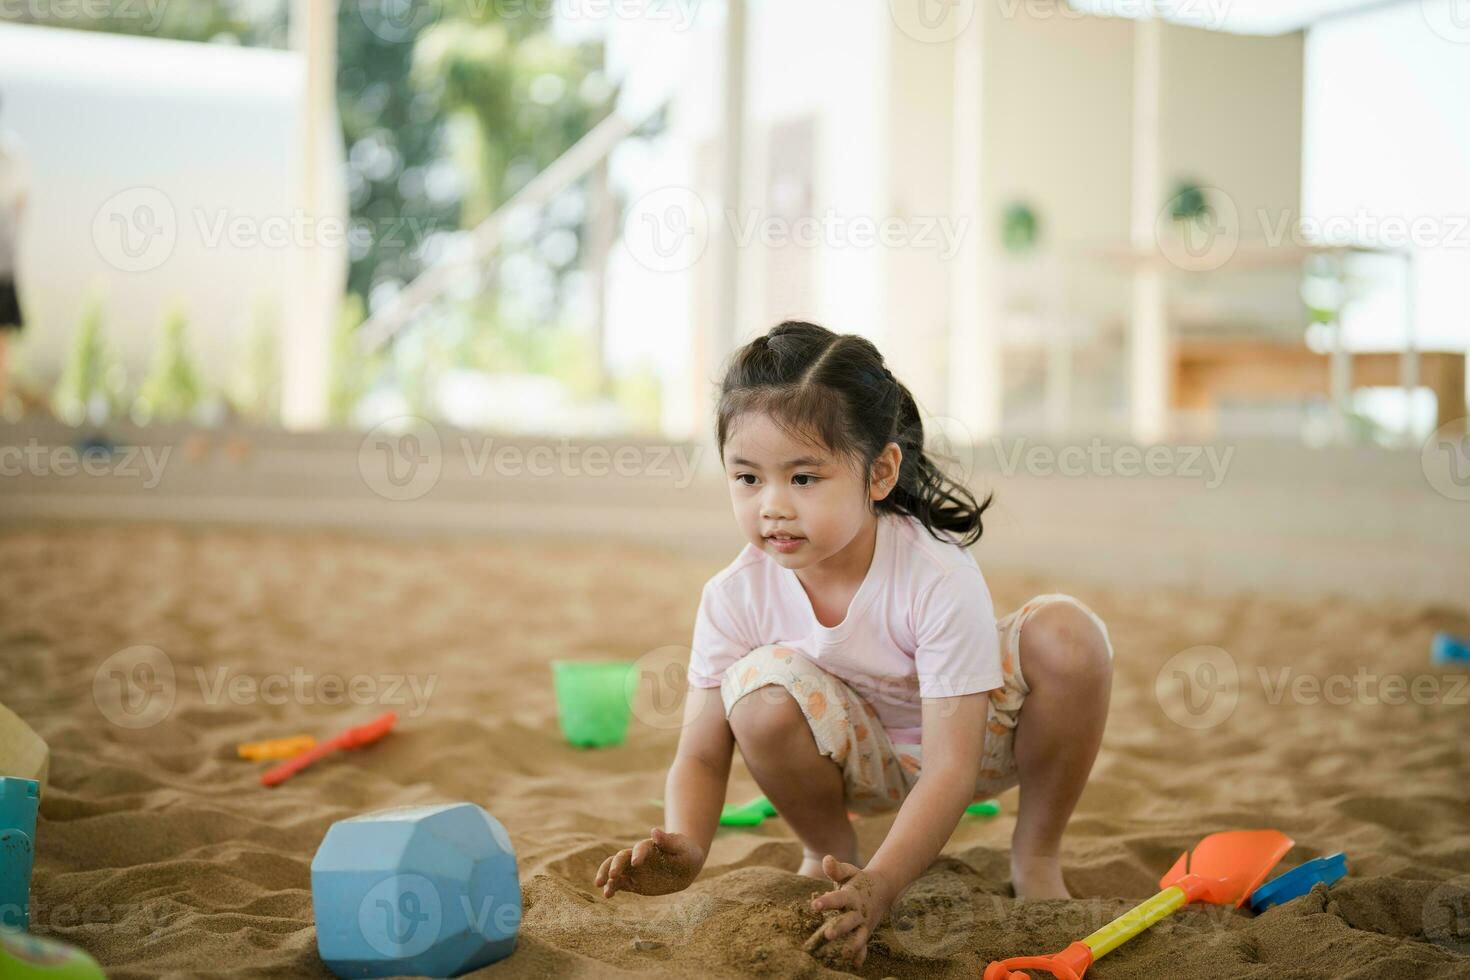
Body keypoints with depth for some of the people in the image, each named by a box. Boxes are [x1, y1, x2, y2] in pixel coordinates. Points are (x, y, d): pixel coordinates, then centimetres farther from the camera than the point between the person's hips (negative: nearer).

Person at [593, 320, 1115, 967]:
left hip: (970, 738, -1)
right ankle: (827, 852, -1)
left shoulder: (938, 579, -32)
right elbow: (700, 755, -16)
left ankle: (1036, 856, -7)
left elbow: (949, 770, -34)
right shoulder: (735, 597, -22)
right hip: (862, 761, 1)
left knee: (1066, 633, -29)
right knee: (762, 688, -32)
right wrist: (685, 849, -39)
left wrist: (881, 886, -47)